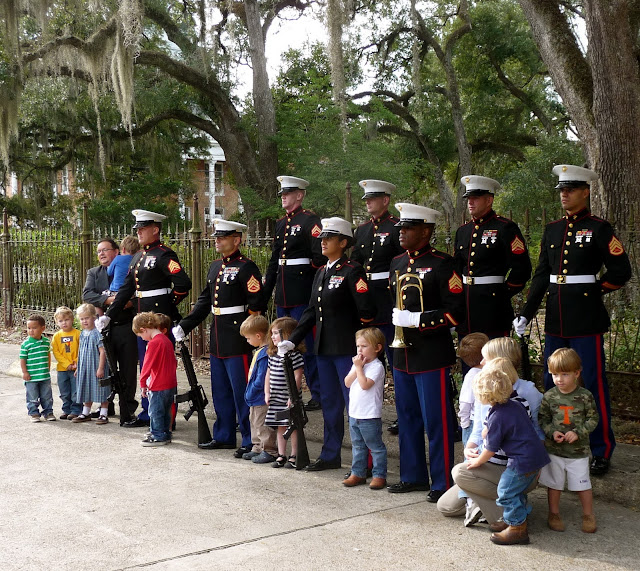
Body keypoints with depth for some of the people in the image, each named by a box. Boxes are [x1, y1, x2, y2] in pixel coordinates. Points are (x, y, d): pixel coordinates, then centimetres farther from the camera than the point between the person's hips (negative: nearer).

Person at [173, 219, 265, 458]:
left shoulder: (246, 267, -11)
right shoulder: (215, 267, 15)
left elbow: (257, 304, -16)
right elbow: (205, 301, 19)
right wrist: (183, 326, 14)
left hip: (238, 340, -8)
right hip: (217, 340, 9)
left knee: (241, 391, -3)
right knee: (220, 392, 15)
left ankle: (250, 441, 5)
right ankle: (224, 436, 27)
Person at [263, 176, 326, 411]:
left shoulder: (310, 220, -7)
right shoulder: (281, 224, 17)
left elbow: (319, 256, -15)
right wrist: (265, 292, 20)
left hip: (302, 293, -8)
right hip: (283, 294, 8)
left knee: (307, 343, -4)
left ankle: (318, 395, 4)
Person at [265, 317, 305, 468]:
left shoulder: (294, 355, -13)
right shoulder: (273, 355, 10)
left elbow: (297, 376, -16)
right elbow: (269, 374, 17)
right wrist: (267, 393, 12)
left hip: (290, 398, -7)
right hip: (276, 399, 7)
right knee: (280, 426, 12)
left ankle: (294, 456, 9)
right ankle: (281, 455, 20)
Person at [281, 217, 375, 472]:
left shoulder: (352, 271, -11)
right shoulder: (321, 273, 14)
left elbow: (366, 310, -16)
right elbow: (312, 310, 17)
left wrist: (361, 343, -14)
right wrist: (292, 340, 11)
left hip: (347, 349, -8)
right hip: (324, 347, 8)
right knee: (329, 403, 16)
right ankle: (330, 455, 27)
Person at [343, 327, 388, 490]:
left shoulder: (377, 366, -13)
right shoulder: (357, 363, 10)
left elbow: (365, 385, -24)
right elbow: (347, 383, 2)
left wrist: (359, 368, -17)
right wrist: (357, 368, -8)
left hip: (370, 416, -8)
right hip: (354, 414, 8)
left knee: (376, 447, 2)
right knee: (358, 446, 17)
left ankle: (379, 475, 9)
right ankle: (358, 473, 26)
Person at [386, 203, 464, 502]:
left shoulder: (442, 264, -10)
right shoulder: (397, 263, 13)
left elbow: (455, 312, -14)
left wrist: (418, 319, -19)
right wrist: (397, 319, 12)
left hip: (432, 356, -8)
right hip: (403, 354, 8)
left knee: (436, 420, -1)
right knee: (407, 418, 15)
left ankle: (442, 482, 9)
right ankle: (413, 476, 28)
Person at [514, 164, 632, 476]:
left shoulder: (599, 228, -5)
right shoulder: (552, 229, 11)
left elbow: (621, 271, -5)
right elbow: (541, 274, 11)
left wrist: (593, 291, -2)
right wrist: (526, 313, 6)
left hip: (586, 318, -6)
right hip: (556, 318, 6)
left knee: (593, 384, -1)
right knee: (553, 382, 12)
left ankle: (602, 451, 10)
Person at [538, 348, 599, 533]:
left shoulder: (585, 396, -9)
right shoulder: (549, 396, -5)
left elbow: (593, 419, -3)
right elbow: (543, 419, 2)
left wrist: (578, 432, -16)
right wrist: (552, 432, -15)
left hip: (579, 450, -1)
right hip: (554, 450, 1)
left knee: (583, 484, 7)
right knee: (554, 484, 12)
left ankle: (588, 515, 27)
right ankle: (553, 514, 29)